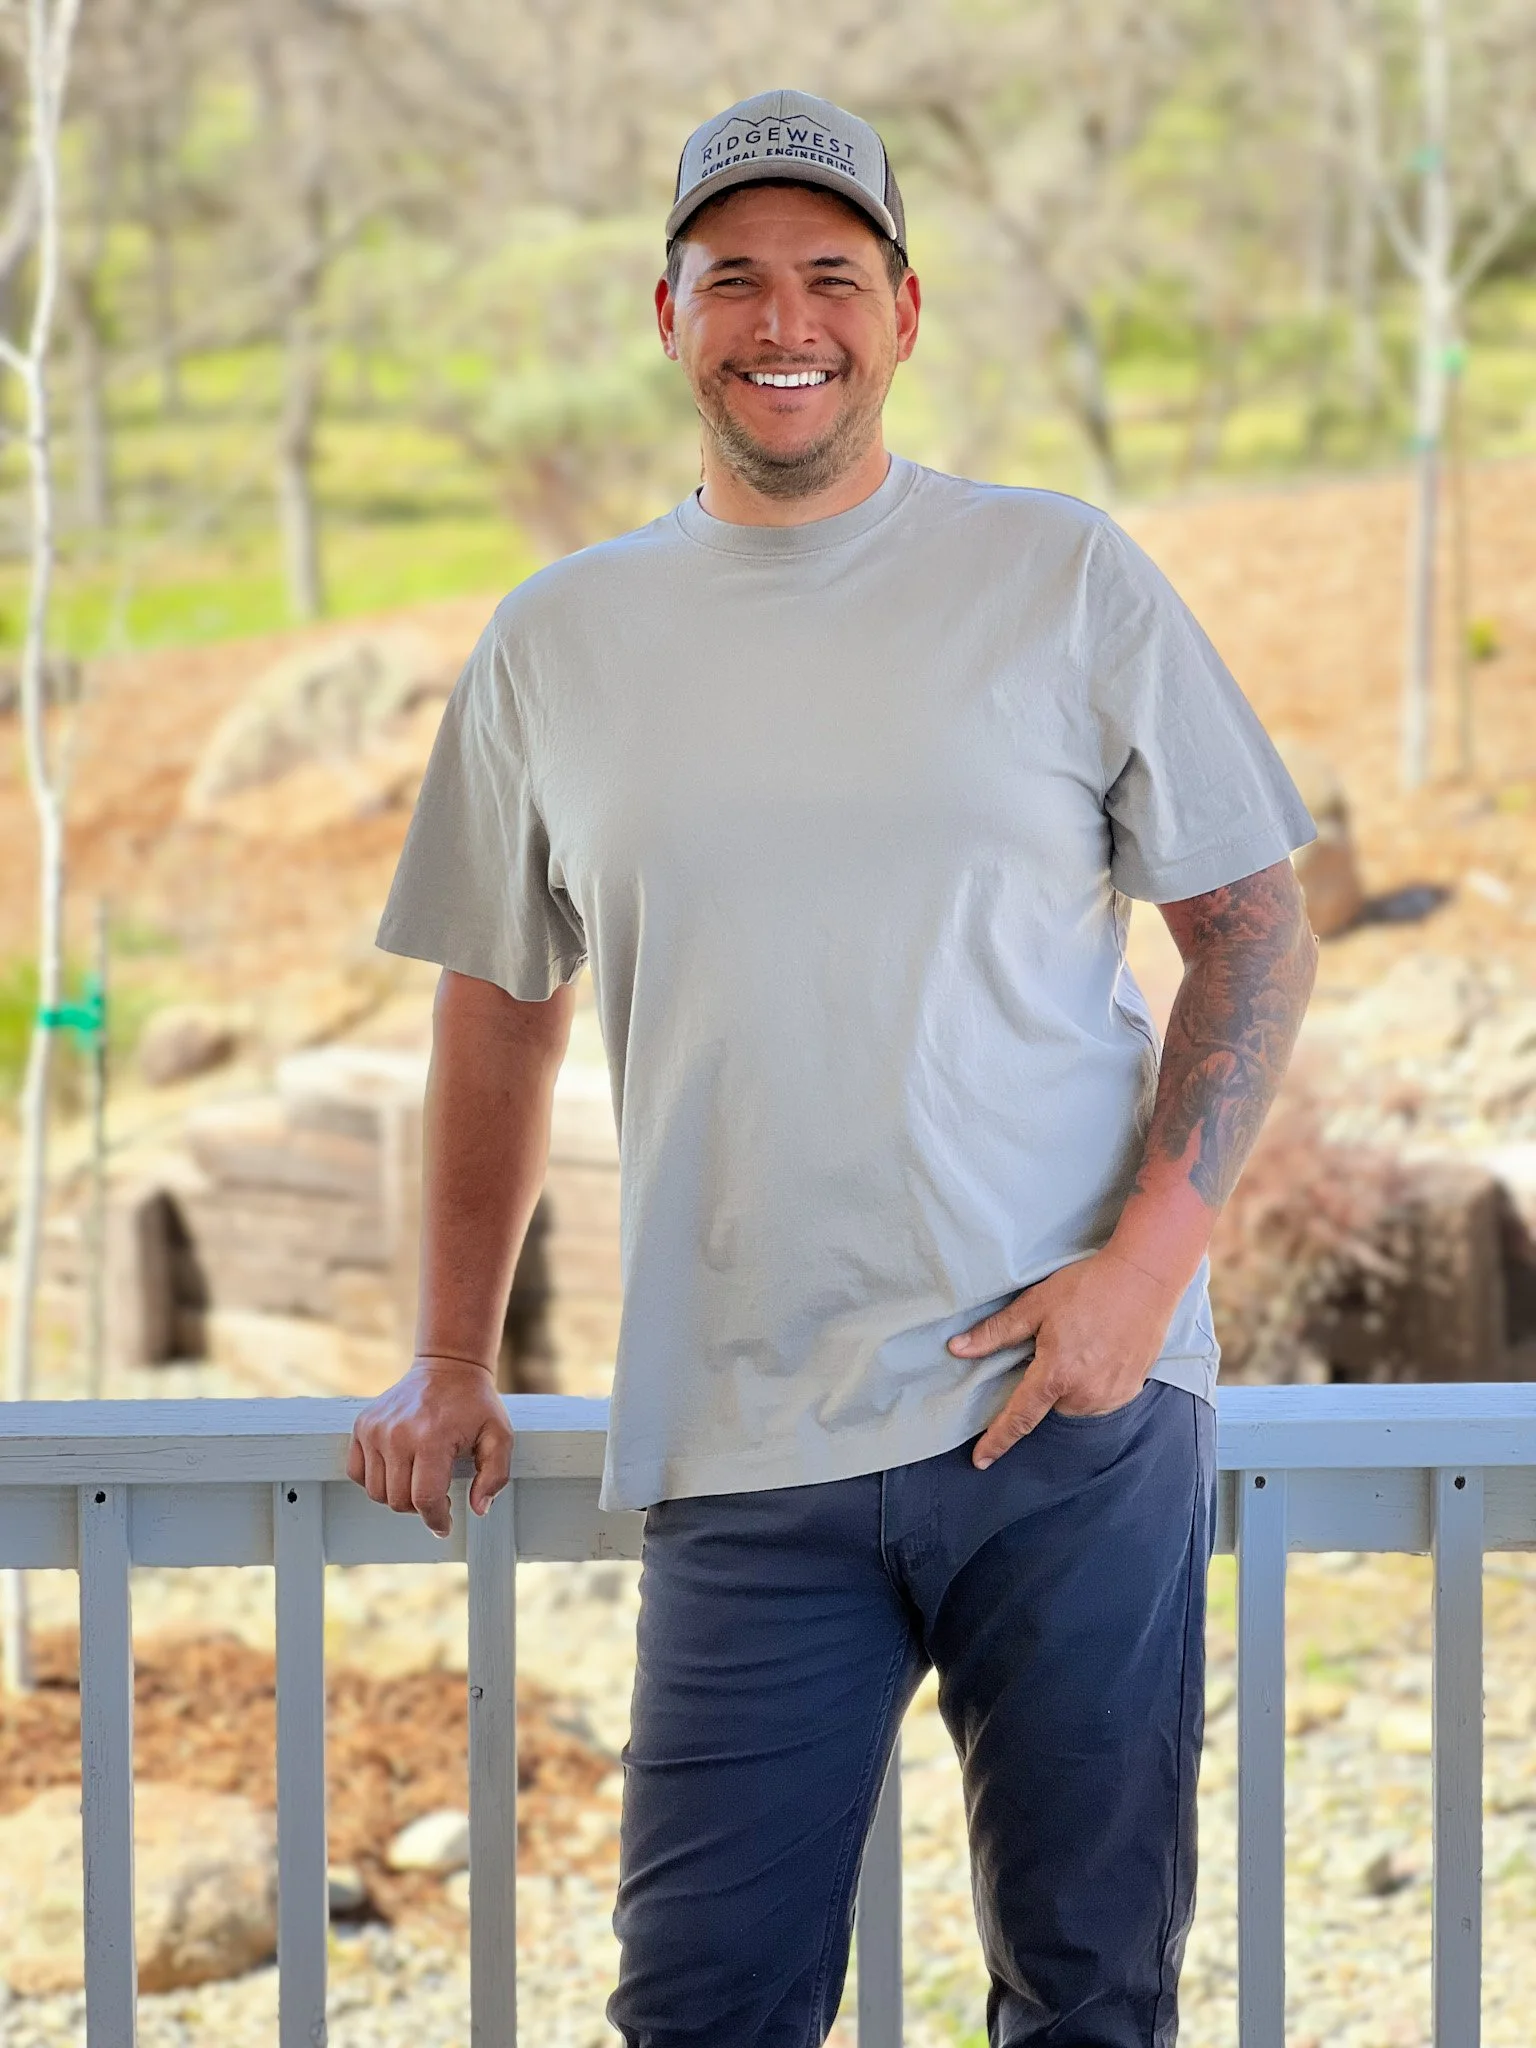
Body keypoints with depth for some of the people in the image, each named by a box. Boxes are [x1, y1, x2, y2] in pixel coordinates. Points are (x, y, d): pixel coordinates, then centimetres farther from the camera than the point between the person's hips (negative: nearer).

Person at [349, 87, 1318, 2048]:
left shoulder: (1065, 579, 4)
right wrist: (452, 1362, 20)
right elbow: (501, 1001, 20)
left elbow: (1256, 926, 5)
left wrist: (1151, 1252, -8)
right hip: (746, 1452, 1)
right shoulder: (554, 644, 10)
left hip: (1073, 1410, -1)